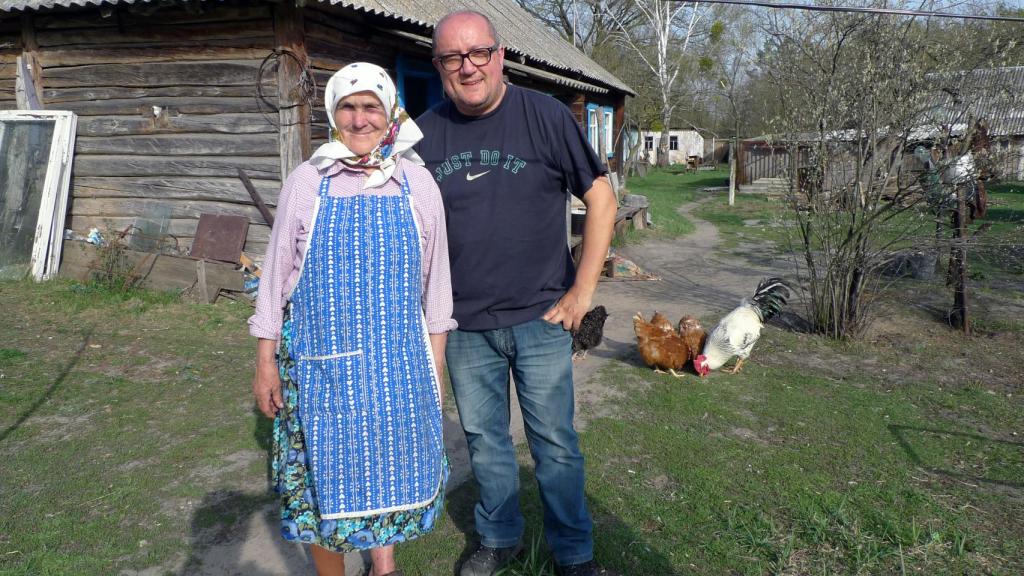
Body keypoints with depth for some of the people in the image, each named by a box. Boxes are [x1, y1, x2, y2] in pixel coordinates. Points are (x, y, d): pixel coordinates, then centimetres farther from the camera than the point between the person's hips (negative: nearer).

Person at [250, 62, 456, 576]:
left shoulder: (417, 183, 2)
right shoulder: (306, 182, -1)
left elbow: (435, 278, 7)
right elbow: (276, 273, 3)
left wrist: (435, 361, 7)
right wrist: (266, 362, 1)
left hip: (397, 355, 1)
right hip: (320, 357, -1)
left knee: (392, 460, 12)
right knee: (324, 472, 7)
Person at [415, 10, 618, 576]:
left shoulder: (545, 115, -6)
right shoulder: (424, 133, 2)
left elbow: (601, 200, -4)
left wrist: (582, 290, -7)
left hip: (540, 318, -2)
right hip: (464, 324, 3)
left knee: (555, 443, 7)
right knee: (484, 440, 16)